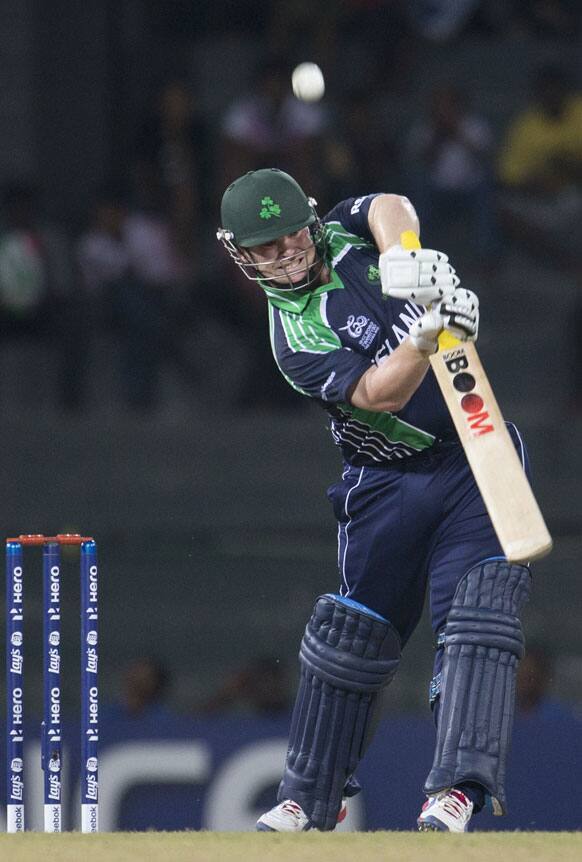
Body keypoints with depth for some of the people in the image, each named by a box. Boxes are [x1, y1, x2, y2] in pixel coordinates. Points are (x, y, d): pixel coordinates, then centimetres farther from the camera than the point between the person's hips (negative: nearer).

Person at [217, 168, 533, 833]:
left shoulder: (349, 233, 1)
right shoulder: (295, 336, -11)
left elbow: (391, 207, -21)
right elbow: (374, 393, -25)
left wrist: (402, 258, -40)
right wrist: (426, 338, -41)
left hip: (477, 455, 1)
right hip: (387, 481, -1)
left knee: (477, 618, -15)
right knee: (350, 631, 4)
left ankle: (459, 786, -23)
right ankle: (309, 799, 18)